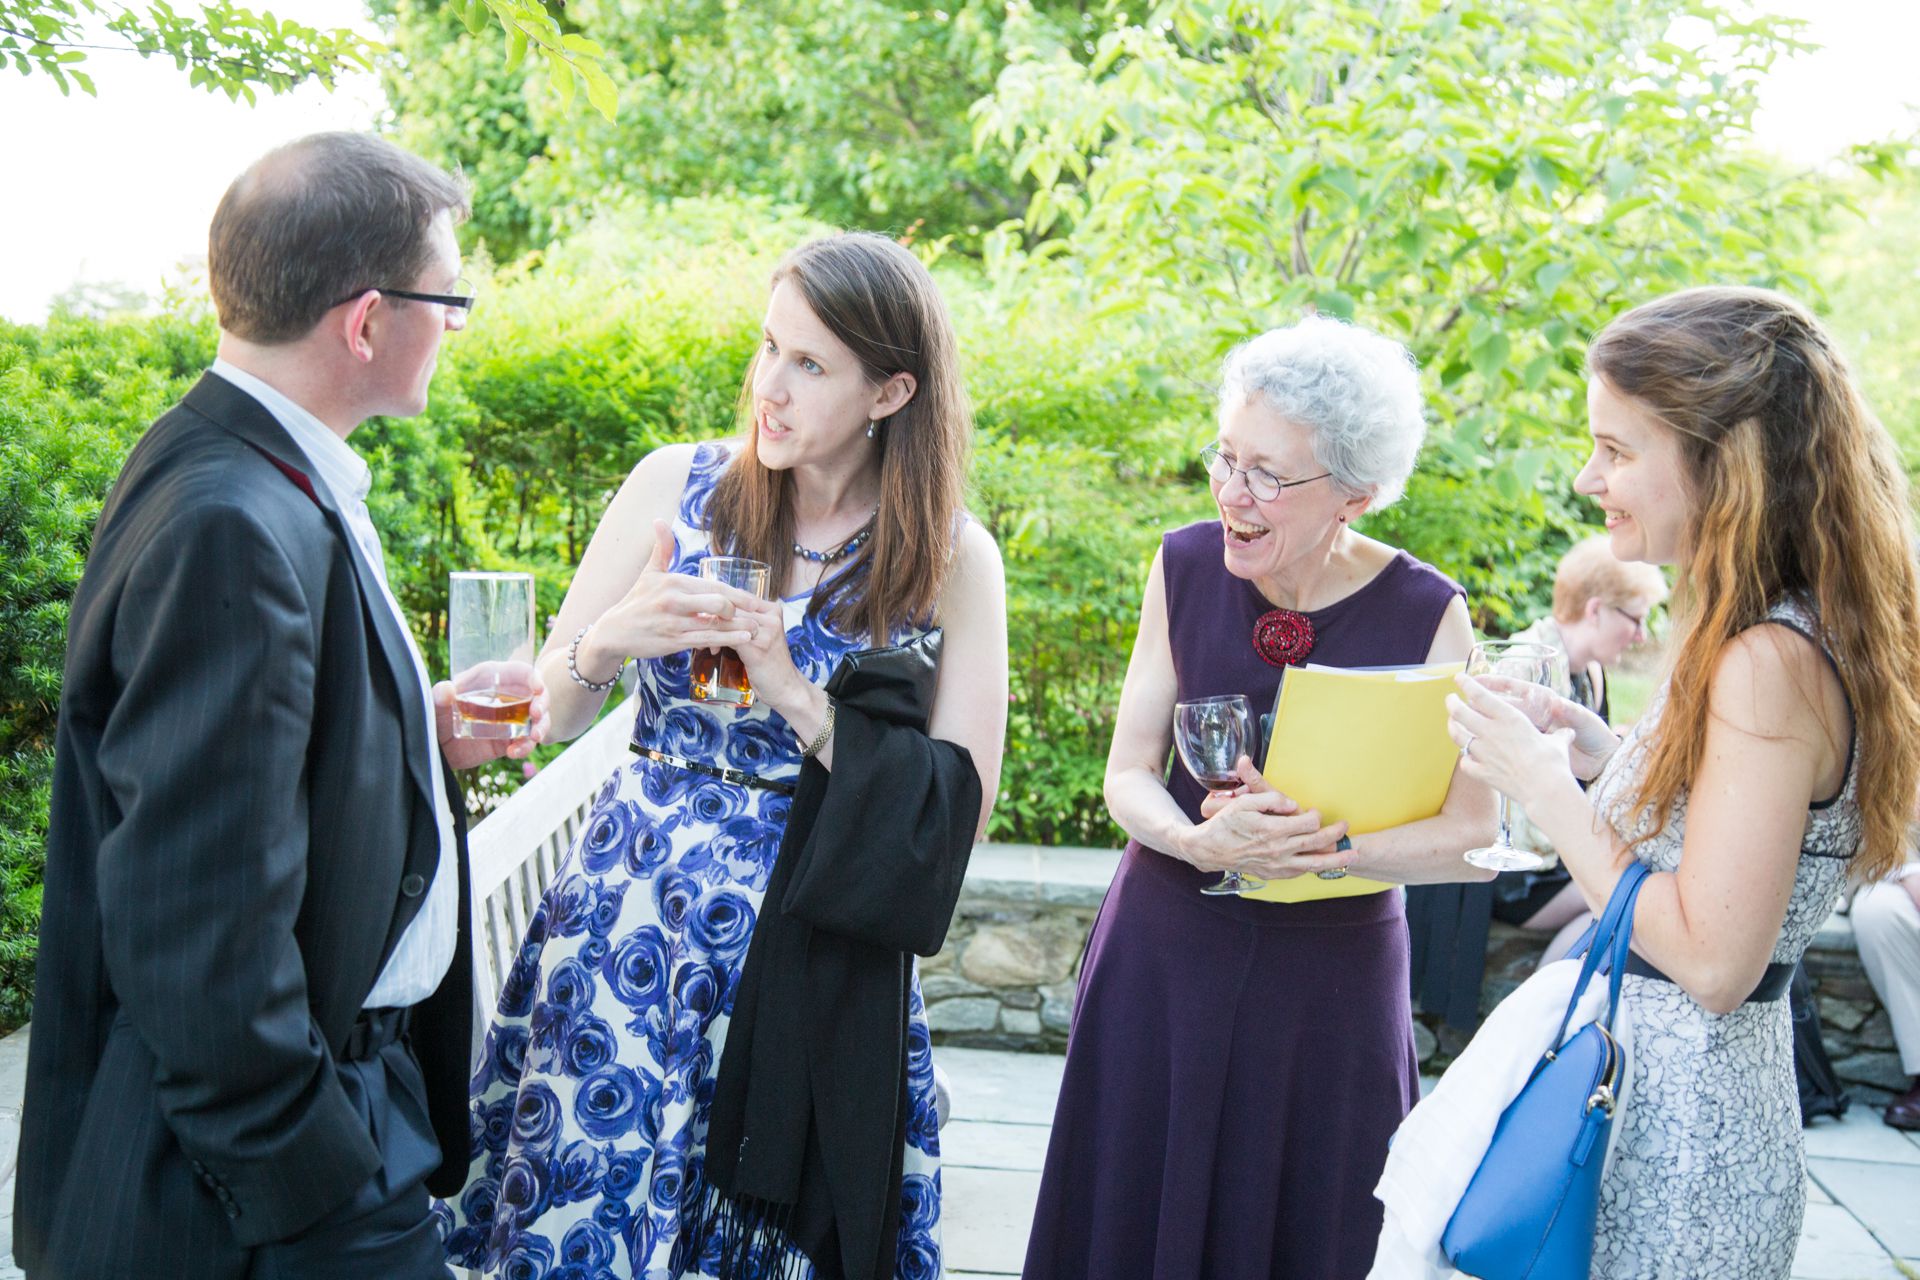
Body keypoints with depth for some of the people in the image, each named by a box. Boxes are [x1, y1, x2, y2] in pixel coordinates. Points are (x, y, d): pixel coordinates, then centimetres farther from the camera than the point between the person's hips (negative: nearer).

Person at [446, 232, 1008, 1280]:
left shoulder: (952, 559, -5)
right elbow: (550, 711, 4)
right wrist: (611, 641, -18)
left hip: (810, 951, -1)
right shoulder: (677, 486, -1)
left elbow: (958, 811, -7)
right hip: (631, 918, 1)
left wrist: (796, 696, -17)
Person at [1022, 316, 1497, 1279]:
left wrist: (1326, 849, -28)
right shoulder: (1187, 567, -6)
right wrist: (1204, 843, -23)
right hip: (1164, 955, 2)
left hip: (1332, 973, -2)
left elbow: (1474, 836, -14)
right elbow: (1129, 773, -3)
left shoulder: (1426, 616, -14)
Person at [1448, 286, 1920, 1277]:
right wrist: (1602, 754, 4)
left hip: (1678, 1122, -9)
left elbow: (1713, 961, -24)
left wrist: (1544, 787, -18)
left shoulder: (1769, 665, -23)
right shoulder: (1754, 639, 7)